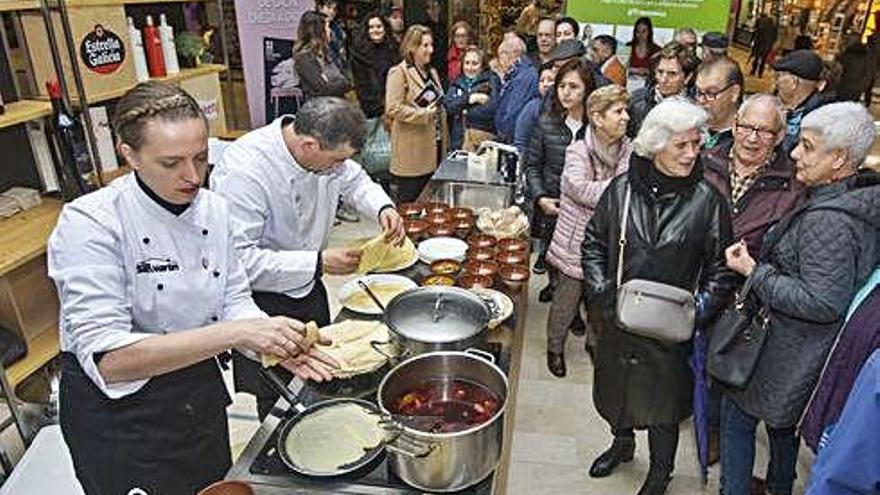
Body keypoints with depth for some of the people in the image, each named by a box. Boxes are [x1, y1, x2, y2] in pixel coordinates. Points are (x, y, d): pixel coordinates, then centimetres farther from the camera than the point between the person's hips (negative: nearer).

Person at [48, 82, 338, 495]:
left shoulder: (213, 209, -6)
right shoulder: (89, 224, -24)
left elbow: (234, 299, 0)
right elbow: (108, 359, -30)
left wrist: (275, 342, -21)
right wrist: (234, 333, -37)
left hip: (202, 391, 6)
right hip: (118, 415, -5)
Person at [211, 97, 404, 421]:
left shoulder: (320, 146, -10)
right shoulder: (242, 171, -32)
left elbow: (354, 179, 10)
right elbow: (240, 258, -31)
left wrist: (383, 208, -10)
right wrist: (318, 263, -31)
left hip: (307, 286, 7)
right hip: (261, 301, -7)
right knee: (277, 403, 8)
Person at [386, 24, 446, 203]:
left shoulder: (431, 72, 17)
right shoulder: (399, 72, -8)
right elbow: (393, 108, -18)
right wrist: (424, 114, -18)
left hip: (433, 146, 7)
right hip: (412, 151, -7)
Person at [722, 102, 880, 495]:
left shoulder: (826, 221, -30)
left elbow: (822, 303, -30)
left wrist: (754, 271, -23)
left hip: (791, 355, -10)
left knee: (737, 411, 8)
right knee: (782, 417, 28)